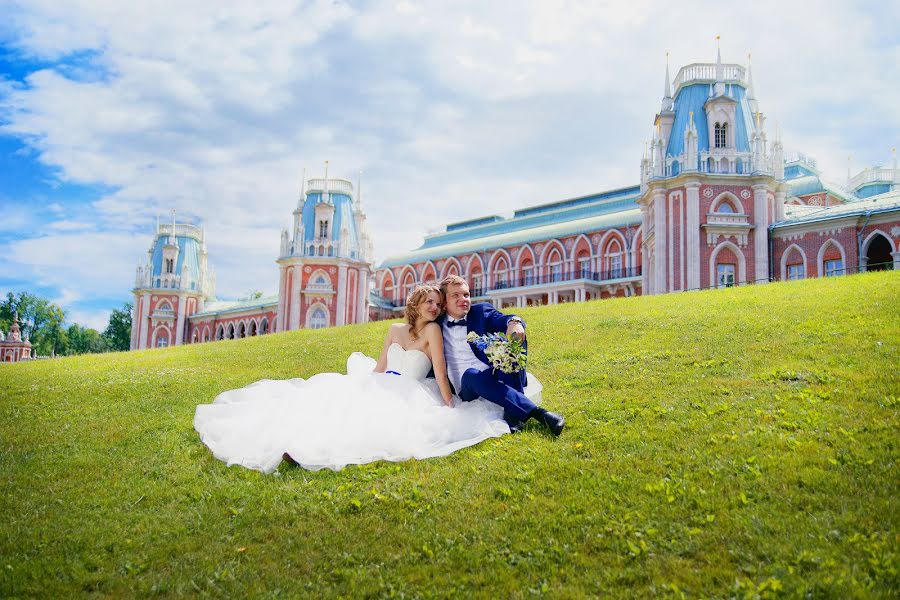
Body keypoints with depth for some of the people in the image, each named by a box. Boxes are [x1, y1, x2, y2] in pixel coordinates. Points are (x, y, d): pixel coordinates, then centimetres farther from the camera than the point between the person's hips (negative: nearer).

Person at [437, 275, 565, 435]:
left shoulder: (481, 311, 11)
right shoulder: (437, 324, 14)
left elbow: (502, 320, -10)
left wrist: (514, 322, -34)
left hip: (497, 376, 1)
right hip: (468, 390, -1)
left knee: (514, 335, -23)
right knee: (471, 374, -37)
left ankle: (513, 412, -35)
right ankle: (536, 412, -42)